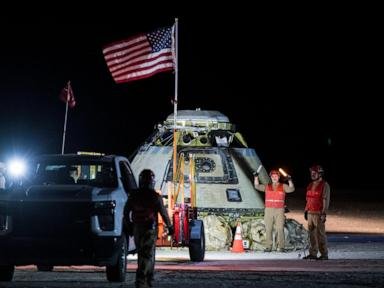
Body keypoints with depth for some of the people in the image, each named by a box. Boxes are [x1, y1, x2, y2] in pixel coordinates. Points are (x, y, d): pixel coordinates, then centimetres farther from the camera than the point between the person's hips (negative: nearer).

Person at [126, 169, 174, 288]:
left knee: (142, 255, 17)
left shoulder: (133, 196, 2)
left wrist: (129, 225, 21)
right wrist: (170, 227, 4)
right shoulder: (155, 197, -10)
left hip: (137, 229, 5)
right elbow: (164, 213, -8)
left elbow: (126, 213, 7)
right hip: (150, 229, -5)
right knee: (147, 256, -5)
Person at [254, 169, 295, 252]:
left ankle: (281, 247, -9)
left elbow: (291, 189, -5)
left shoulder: (283, 186, 9)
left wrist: (290, 180, -20)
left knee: (280, 229, -9)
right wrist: (256, 177, -3)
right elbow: (257, 186, 9)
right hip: (268, 210, 2)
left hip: (279, 210, -2)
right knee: (268, 229, 1)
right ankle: (268, 247, 5)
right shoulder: (267, 186, 15)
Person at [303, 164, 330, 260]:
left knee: (320, 234, -7)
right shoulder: (310, 185, 17)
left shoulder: (324, 185, -6)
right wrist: (306, 210, 18)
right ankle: (313, 253, 12)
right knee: (312, 234, 8)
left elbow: (326, 200, -11)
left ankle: (324, 254, -3)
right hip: (310, 213, 8)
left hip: (318, 214, -7)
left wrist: (324, 213, -16)